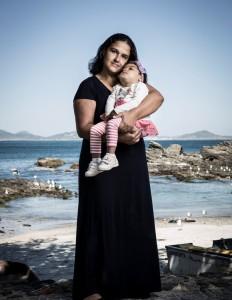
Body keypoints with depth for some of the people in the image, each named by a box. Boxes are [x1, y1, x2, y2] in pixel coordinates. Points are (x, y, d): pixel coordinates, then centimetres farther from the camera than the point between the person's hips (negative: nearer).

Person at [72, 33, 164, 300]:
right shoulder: (89, 86, -3)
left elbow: (157, 96, -8)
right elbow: (84, 128, -13)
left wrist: (132, 114, -26)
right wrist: (118, 136, -28)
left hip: (132, 163, 5)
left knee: (132, 220, 4)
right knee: (102, 220, -5)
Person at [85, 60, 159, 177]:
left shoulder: (140, 86, 7)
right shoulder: (117, 88, 28)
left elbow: (135, 102, -10)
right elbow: (110, 100, 12)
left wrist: (116, 111, -16)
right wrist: (109, 113, -11)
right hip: (114, 118, 7)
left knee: (112, 123, -37)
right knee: (94, 129, -15)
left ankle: (110, 157, -40)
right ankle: (95, 160, -12)